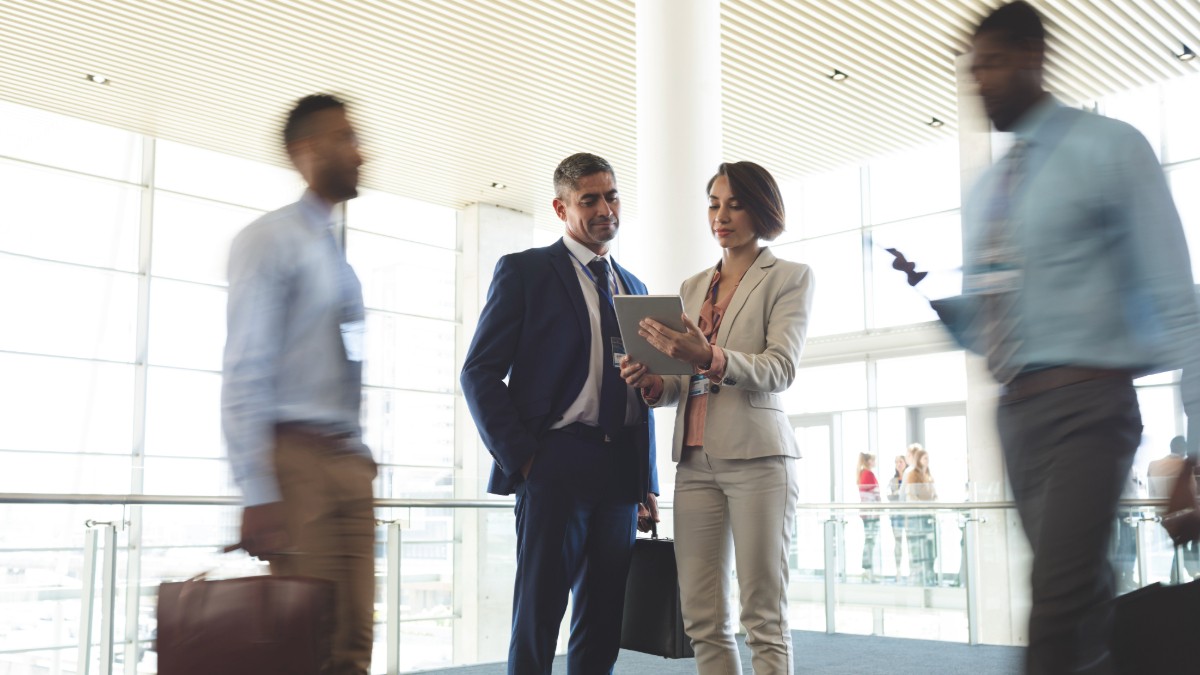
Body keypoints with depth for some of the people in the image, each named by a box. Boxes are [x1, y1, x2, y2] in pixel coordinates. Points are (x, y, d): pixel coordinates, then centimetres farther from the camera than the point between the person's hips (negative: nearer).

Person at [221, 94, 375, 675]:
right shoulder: (270, 239, -5)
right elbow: (245, 370, -13)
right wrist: (257, 492, -20)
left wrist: (361, 454, 16)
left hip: (349, 459, 7)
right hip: (297, 458, -7)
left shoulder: (339, 260, 19)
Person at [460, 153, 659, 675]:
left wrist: (647, 483, 14)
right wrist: (519, 457, -12)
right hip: (555, 468, -5)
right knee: (537, 620, -2)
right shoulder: (524, 271, 3)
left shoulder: (633, 288, 20)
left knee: (602, 630, 8)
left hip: (620, 474, 5)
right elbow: (480, 373, -3)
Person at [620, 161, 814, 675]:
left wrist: (710, 358, -25)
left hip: (756, 457, -5)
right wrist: (653, 383, -3)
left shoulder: (790, 277, 5)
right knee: (702, 619, 3)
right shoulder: (692, 288, 20)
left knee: (764, 618, -3)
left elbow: (779, 370, -9)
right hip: (696, 459, 5)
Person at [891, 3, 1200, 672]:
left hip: (1088, 402, -7)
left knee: (1058, 605, -14)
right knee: (1084, 597, 16)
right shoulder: (984, 192, 16)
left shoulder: (1109, 149, -3)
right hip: (1015, 411, 7)